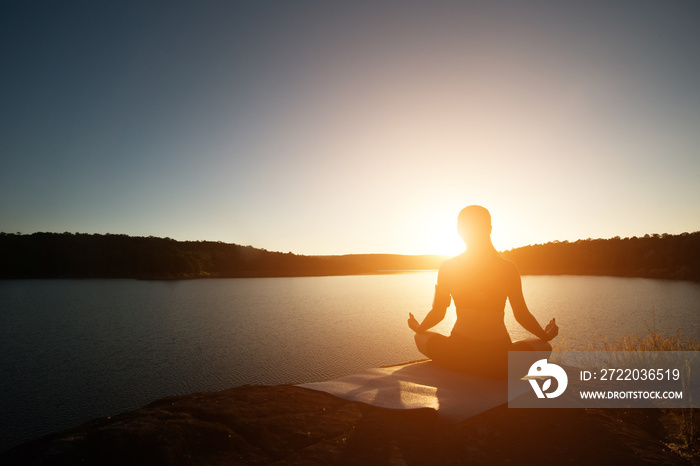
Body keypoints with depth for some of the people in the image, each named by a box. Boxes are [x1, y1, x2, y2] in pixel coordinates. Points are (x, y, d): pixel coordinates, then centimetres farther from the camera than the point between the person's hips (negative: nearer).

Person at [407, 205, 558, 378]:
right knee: (544, 346, 29)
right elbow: (522, 315, 3)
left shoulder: (447, 268, -2)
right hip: (499, 363, 0)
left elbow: (437, 313, 3)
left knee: (420, 338, 30)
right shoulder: (509, 269, -3)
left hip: (457, 358, 0)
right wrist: (546, 336, 23)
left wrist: (418, 328, 24)